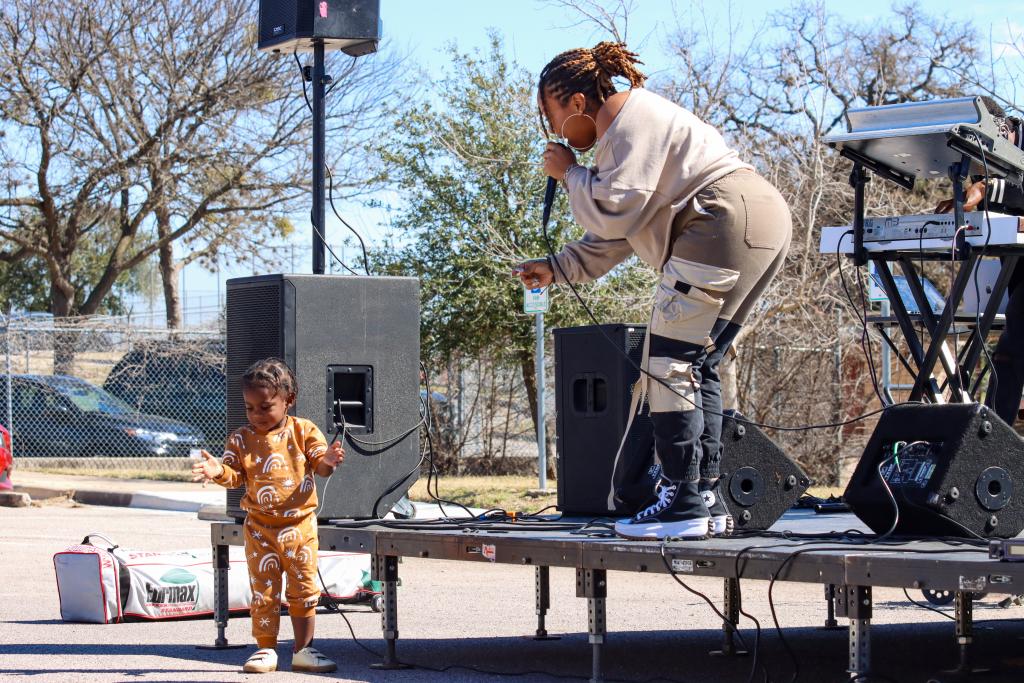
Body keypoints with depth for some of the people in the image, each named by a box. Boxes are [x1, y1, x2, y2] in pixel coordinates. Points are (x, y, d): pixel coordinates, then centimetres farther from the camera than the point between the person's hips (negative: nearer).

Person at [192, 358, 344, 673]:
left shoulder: (304, 431, -2)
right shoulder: (242, 438, 0)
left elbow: (320, 466, -3)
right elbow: (235, 476, -3)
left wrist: (328, 461, -26)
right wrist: (219, 471, -24)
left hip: (300, 524, 0)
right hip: (261, 528, 0)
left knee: (304, 589, 7)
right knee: (263, 590, 3)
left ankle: (303, 650, 17)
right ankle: (266, 650, 13)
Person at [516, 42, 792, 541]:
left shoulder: (632, 118, -7)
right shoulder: (623, 130, 26)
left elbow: (616, 213, -12)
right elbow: (616, 235, 29)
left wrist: (569, 173, 2)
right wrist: (556, 268, 26)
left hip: (728, 222, -11)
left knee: (669, 361, -11)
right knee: (695, 364, 13)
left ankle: (684, 501, -13)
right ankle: (707, 498, 13)